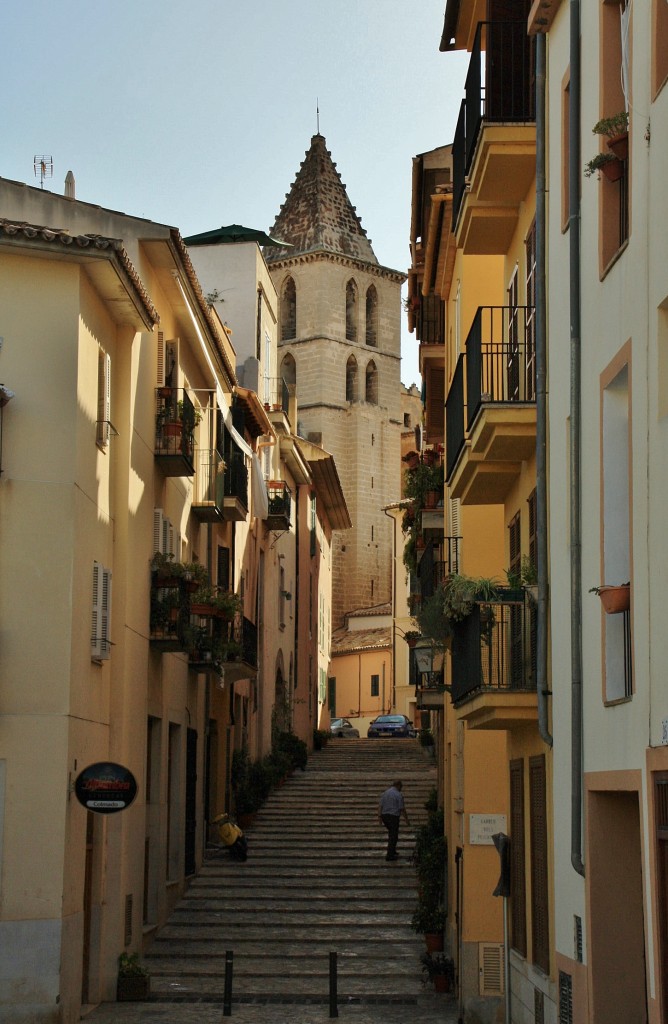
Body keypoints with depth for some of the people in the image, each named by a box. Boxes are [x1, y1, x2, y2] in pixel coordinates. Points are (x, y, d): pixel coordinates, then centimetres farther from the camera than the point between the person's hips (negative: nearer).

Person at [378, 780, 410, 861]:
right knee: (393, 836, 3)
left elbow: (380, 806, 2)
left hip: (384, 815, 6)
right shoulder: (399, 795, -10)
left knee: (391, 833, 24)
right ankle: (390, 855, 2)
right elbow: (402, 809, -10)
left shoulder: (385, 793, 6)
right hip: (394, 817, -6)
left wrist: (379, 818, 3)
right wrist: (406, 819, -1)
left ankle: (392, 851, 29)